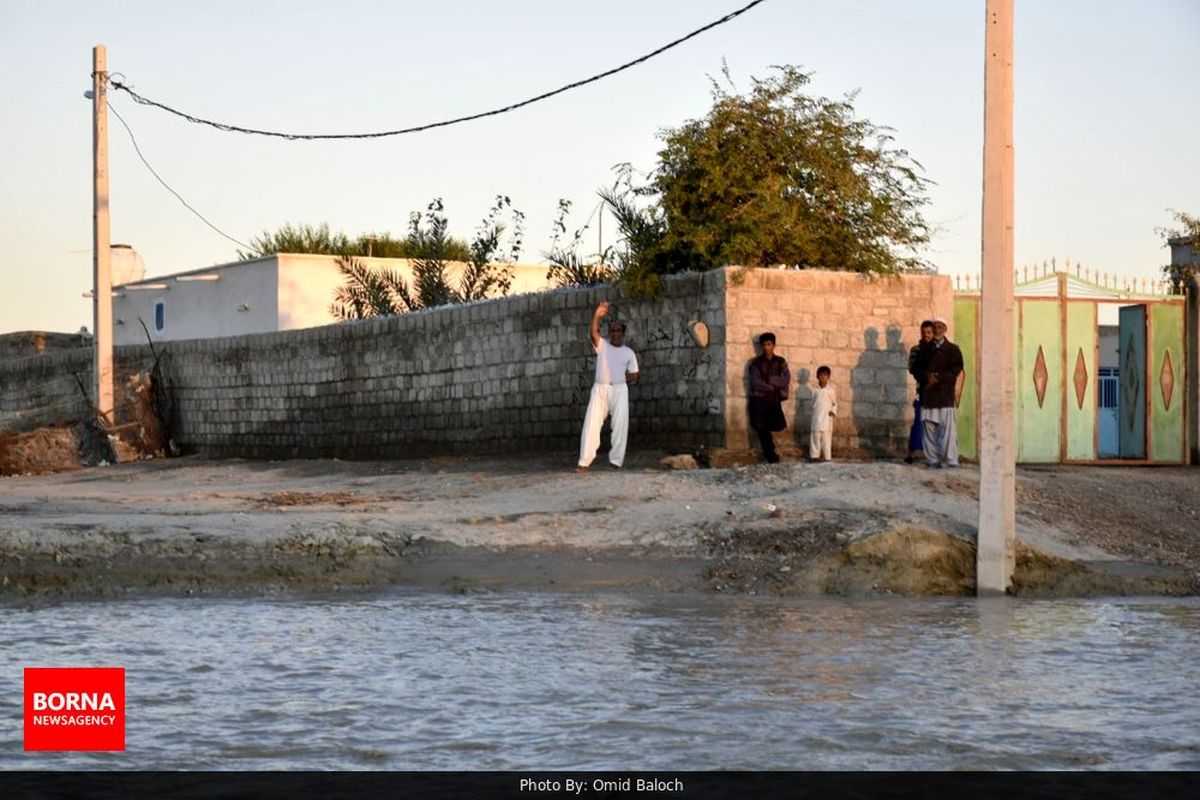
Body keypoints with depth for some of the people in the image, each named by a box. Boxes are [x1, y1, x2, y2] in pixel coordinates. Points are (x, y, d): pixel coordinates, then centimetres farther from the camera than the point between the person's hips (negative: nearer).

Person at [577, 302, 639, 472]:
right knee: (591, 424, -9)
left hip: (620, 389, 1)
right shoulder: (602, 345, 9)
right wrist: (597, 316, -25)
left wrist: (622, 378, -3)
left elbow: (634, 376, 13)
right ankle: (585, 462, -11)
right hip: (600, 389, -1)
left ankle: (616, 460, -1)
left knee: (620, 425, -6)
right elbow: (593, 333, -11)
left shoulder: (629, 352, 12)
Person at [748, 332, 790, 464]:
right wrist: (773, 387, -8)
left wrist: (770, 380, -12)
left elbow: (786, 379, -3)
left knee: (778, 425, -13)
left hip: (774, 399, 1)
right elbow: (756, 383, -7)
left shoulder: (780, 362, 9)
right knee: (761, 428, -6)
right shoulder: (756, 363, 3)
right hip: (759, 400, -1)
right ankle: (771, 457, 5)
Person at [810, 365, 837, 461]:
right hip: (816, 418, 2)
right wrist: (812, 412, 5)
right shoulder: (815, 390, 8)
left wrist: (833, 411, -7)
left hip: (827, 418, -2)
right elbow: (813, 403, 14)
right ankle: (814, 455, 6)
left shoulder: (830, 390, 3)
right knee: (815, 437, 1)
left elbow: (835, 403, 8)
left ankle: (827, 457, -2)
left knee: (827, 438, -3)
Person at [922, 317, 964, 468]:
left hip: (945, 394, -3)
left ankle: (951, 460, -11)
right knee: (929, 427, 1)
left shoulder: (952, 350, 8)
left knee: (948, 427, -9)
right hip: (928, 394, 3)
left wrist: (938, 378, -11)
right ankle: (932, 460, 5)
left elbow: (955, 371, -1)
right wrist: (928, 375, -11)